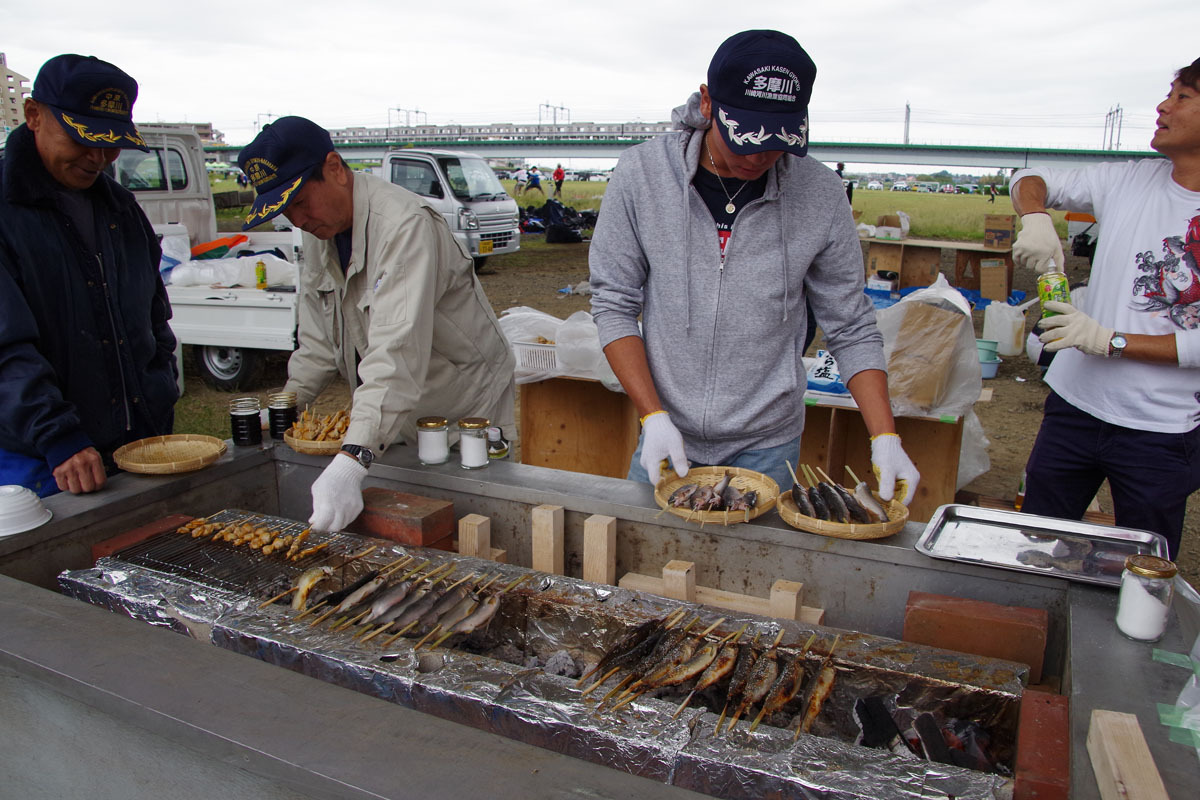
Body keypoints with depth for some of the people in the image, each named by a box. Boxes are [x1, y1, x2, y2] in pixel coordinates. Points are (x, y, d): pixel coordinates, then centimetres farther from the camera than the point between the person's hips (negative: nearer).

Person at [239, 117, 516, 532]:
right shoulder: (321, 231, 2)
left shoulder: (405, 225, -27)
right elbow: (319, 343, 11)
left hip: (465, 413, -7)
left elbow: (398, 354, -39)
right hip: (390, 423, 8)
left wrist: (352, 459, -47)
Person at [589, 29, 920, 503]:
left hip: (767, 447, 0)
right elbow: (614, 305, -7)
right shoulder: (641, 175, -11)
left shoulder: (820, 194, -10)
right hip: (667, 433, 1)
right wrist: (654, 417, -15)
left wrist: (885, 439, -10)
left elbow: (850, 329, -2)